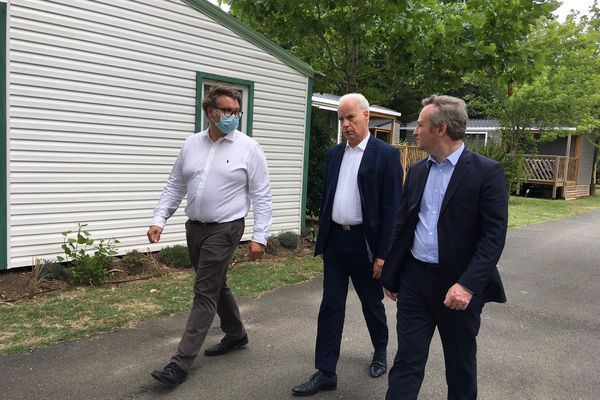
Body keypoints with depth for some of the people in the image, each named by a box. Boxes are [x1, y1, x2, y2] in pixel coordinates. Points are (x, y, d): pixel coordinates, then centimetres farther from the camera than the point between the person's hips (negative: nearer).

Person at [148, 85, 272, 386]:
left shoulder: (248, 148, -7)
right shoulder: (191, 144, 6)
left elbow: (261, 195, -8)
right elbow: (175, 186, 10)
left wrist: (259, 236, -12)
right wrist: (159, 219, 1)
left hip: (224, 229, -5)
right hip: (194, 227, 6)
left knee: (205, 293, -4)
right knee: (217, 286, 18)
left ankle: (181, 362, 3)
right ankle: (236, 334, 39)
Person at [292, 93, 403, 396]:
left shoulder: (386, 155, -8)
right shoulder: (334, 154, 8)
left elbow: (391, 208, -11)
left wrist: (383, 254, -13)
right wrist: (321, 241, 12)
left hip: (365, 242, -4)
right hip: (335, 240, 5)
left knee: (371, 303, 14)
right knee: (331, 306, 5)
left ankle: (381, 351, 41)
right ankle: (325, 372, 14)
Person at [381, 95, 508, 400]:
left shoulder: (487, 172, -9)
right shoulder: (417, 171, 8)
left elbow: (494, 235, -14)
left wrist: (468, 284, -23)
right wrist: (390, 276, 13)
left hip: (459, 285, -4)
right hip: (414, 278, 4)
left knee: (461, 363, 16)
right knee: (407, 361, 6)